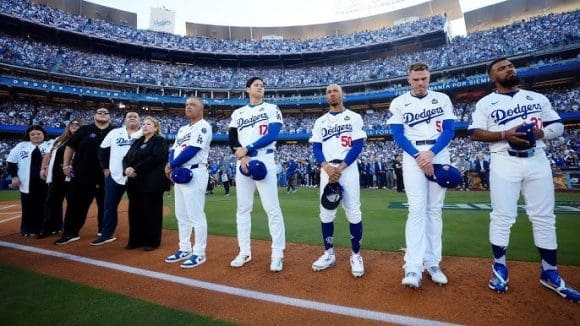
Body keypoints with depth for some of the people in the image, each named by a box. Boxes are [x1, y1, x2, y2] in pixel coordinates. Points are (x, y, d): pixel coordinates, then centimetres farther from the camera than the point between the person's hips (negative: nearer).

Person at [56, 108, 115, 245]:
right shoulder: (85, 130, 4)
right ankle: (70, 233, 17)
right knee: (76, 205, 7)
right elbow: (70, 146, 8)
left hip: (105, 176, 0)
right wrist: (66, 165, 4)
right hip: (81, 174, 1)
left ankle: (103, 232, 20)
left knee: (105, 205, 8)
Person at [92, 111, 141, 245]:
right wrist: (105, 168, 9)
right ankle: (107, 234, 24)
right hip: (114, 176, 4)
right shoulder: (115, 133, 10)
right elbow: (102, 149, 16)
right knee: (110, 206, 10)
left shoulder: (144, 134, -2)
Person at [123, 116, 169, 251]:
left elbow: (155, 159, -17)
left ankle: (152, 241, 11)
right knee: (135, 211, 11)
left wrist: (136, 169, -18)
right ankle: (136, 240, 24)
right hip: (135, 182, 7)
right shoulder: (137, 142, 19)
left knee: (151, 212, 0)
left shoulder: (160, 141, -3)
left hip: (152, 183, -7)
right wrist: (127, 169, -9)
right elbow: (126, 158, 13)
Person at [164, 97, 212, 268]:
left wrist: (171, 165, -8)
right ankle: (184, 249, 26)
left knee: (196, 215, -6)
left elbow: (192, 150, -17)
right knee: (181, 215, 14)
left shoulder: (203, 126, -7)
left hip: (194, 174, -9)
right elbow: (174, 150, 15)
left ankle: (199, 253, 5)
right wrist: (170, 165, -6)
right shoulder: (183, 129, 20)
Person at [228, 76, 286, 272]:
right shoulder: (238, 113, 16)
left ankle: (277, 254, 4)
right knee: (242, 208, 7)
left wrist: (246, 149, -11)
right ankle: (244, 252, 20)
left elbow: (272, 135, -8)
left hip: (264, 161, -4)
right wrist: (242, 156, -10)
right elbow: (232, 139, 8)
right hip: (242, 162, 5)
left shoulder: (272, 109, 6)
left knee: (272, 208, -6)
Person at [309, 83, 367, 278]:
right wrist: (328, 168, -11)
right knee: (326, 213, 3)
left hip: (348, 169, -3)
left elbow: (358, 146, -3)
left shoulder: (354, 118, 7)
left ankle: (356, 256, 11)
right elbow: (316, 148, 6)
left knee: (353, 213, -4)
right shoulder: (320, 121, 15)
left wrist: (340, 167, -14)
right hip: (327, 170, 3)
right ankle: (329, 254, 16)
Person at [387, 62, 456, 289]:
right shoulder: (399, 103, 7)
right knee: (417, 209, -12)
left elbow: (449, 130, 3)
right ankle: (413, 268, -12)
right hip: (413, 156, -2)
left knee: (435, 210, 3)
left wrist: (431, 153, -13)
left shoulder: (442, 99, 11)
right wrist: (418, 156, -14)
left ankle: (432, 263, 13)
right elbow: (398, 135, -1)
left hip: (439, 155, 2)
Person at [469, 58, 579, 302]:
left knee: (544, 218, 8)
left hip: (537, 161, 4)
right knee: (502, 217, -2)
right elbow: (475, 133, -3)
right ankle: (499, 268, 13)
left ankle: (550, 273, 21)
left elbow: (558, 125, 15)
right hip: (504, 162, -4)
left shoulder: (538, 98, 17)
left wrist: (541, 132, -7)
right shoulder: (486, 103, 5)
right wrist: (504, 135, -18)